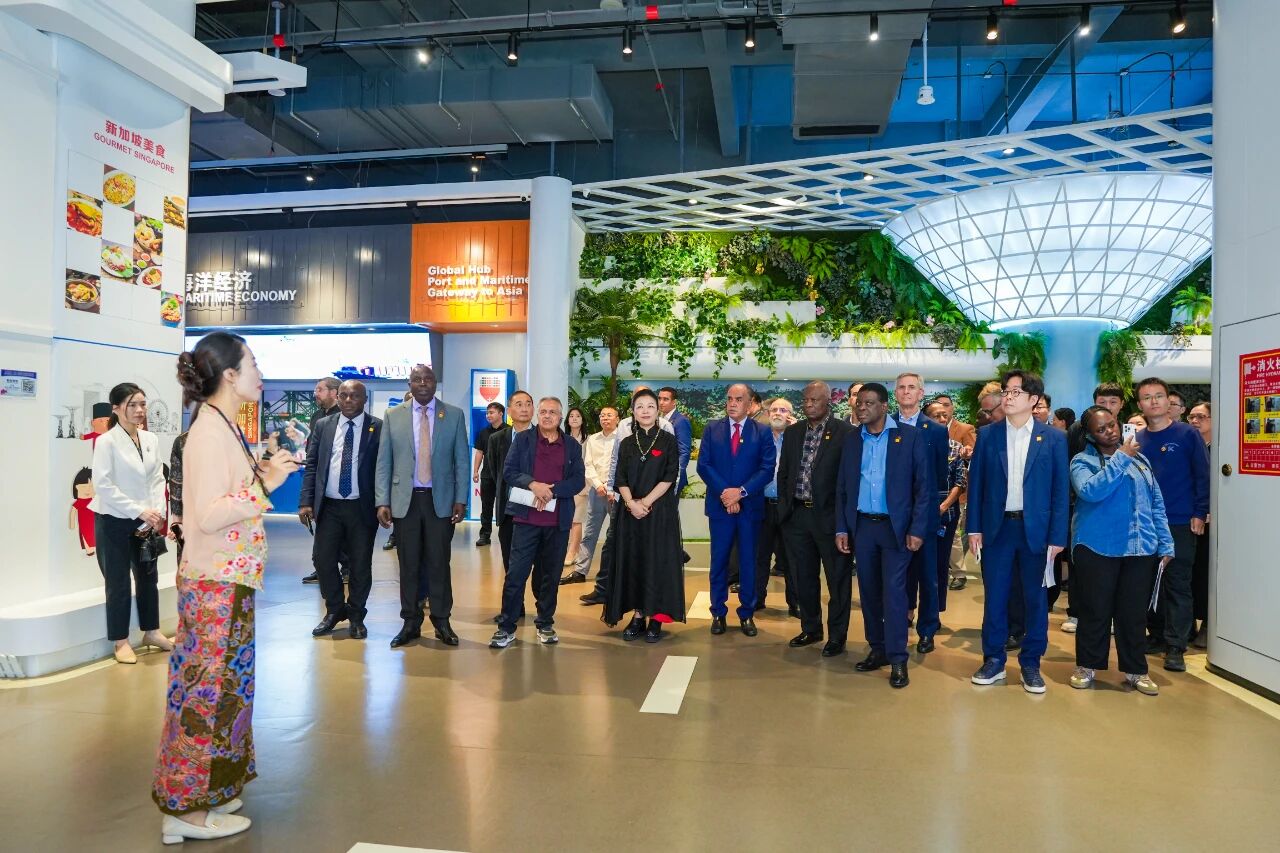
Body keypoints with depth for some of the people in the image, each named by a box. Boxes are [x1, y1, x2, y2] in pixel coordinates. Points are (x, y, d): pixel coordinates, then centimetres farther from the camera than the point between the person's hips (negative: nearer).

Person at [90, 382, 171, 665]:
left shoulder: (151, 440, 3)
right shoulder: (107, 442, -11)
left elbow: (158, 479, 4)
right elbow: (103, 485, -15)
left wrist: (158, 513, -9)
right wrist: (139, 511, -19)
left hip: (146, 522, 5)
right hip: (114, 521, -5)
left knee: (148, 577, 14)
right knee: (119, 582, 6)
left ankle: (151, 631, 28)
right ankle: (121, 641, 18)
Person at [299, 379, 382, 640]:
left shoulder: (378, 428, -2)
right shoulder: (323, 425, 8)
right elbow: (311, 465, 8)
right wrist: (306, 501, -1)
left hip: (362, 507, -3)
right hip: (329, 506, 3)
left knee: (360, 564, 6)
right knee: (322, 559, 4)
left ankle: (356, 616, 23)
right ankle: (335, 610, 26)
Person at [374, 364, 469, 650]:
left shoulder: (454, 415, 3)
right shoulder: (393, 416, 6)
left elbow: (461, 461, 2)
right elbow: (383, 462, 5)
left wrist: (460, 500, -5)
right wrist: (382, 501, -3)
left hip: (440, 500, -1)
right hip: (405, 500, 1)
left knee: (439, 562, 3)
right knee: (409, 564, 6)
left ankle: (442, 621, 15)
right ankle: (411, 623, 16)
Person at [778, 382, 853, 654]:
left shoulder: (845, 432, -6)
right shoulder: (792, 432, 10)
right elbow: (783, 473, 15)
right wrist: (783, 507, 7)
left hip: (829, 516, -5)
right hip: (796, 515, 5)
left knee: (838, 579, 5)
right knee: (803, 578, 14)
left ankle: (837, 636, 18)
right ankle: (811, 629, 30)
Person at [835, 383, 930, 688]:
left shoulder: (909, 436, -4)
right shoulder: (852, 439, 7)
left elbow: (923, 486, -5)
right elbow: (842, 487, 10)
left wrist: (917, 529, -11)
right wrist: (841, 528, 5)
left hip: (895, 526, -4)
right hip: (861, 526, 4)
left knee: (893, 591, -6)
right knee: (868, 591, 10)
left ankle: (898, 659, 3)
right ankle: (877, 650, 23)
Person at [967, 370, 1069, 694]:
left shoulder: (1053, 438, 0)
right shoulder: (987, 434, 3)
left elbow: (1060, 490, -1)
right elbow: (976, 483, 4)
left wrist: (1057, 536, -5)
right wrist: (974, 528, -1)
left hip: (1036, 529, -1)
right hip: (997, 527, 1)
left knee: (1035, 598, 7)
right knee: (994, 596, 7)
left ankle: (1031, 664, 20)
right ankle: (993, 661, 19)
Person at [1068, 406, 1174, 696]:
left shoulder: (1139, 459, 12)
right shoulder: (1083, 461, -2)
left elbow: (1156, 503, 14)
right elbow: (1090, 491, -22)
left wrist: (1165, 543, 8)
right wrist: (1120, 459, -19)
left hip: (1140, 548, 4)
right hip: (1097, 548, -4)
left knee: (1134, 612, 9)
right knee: (1095, 611, 4)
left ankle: (1136, 670, 22)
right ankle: (1087, 666, 18)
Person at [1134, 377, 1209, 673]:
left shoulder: (1188, 434, -3)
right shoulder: (1137, 440, 7)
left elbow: (1202, 475, -4)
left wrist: (1199, 513, -9)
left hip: (1180, 523, -4)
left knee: (1177, 585, 0)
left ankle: (1175, 646, 6)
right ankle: (1157, 636, 24)